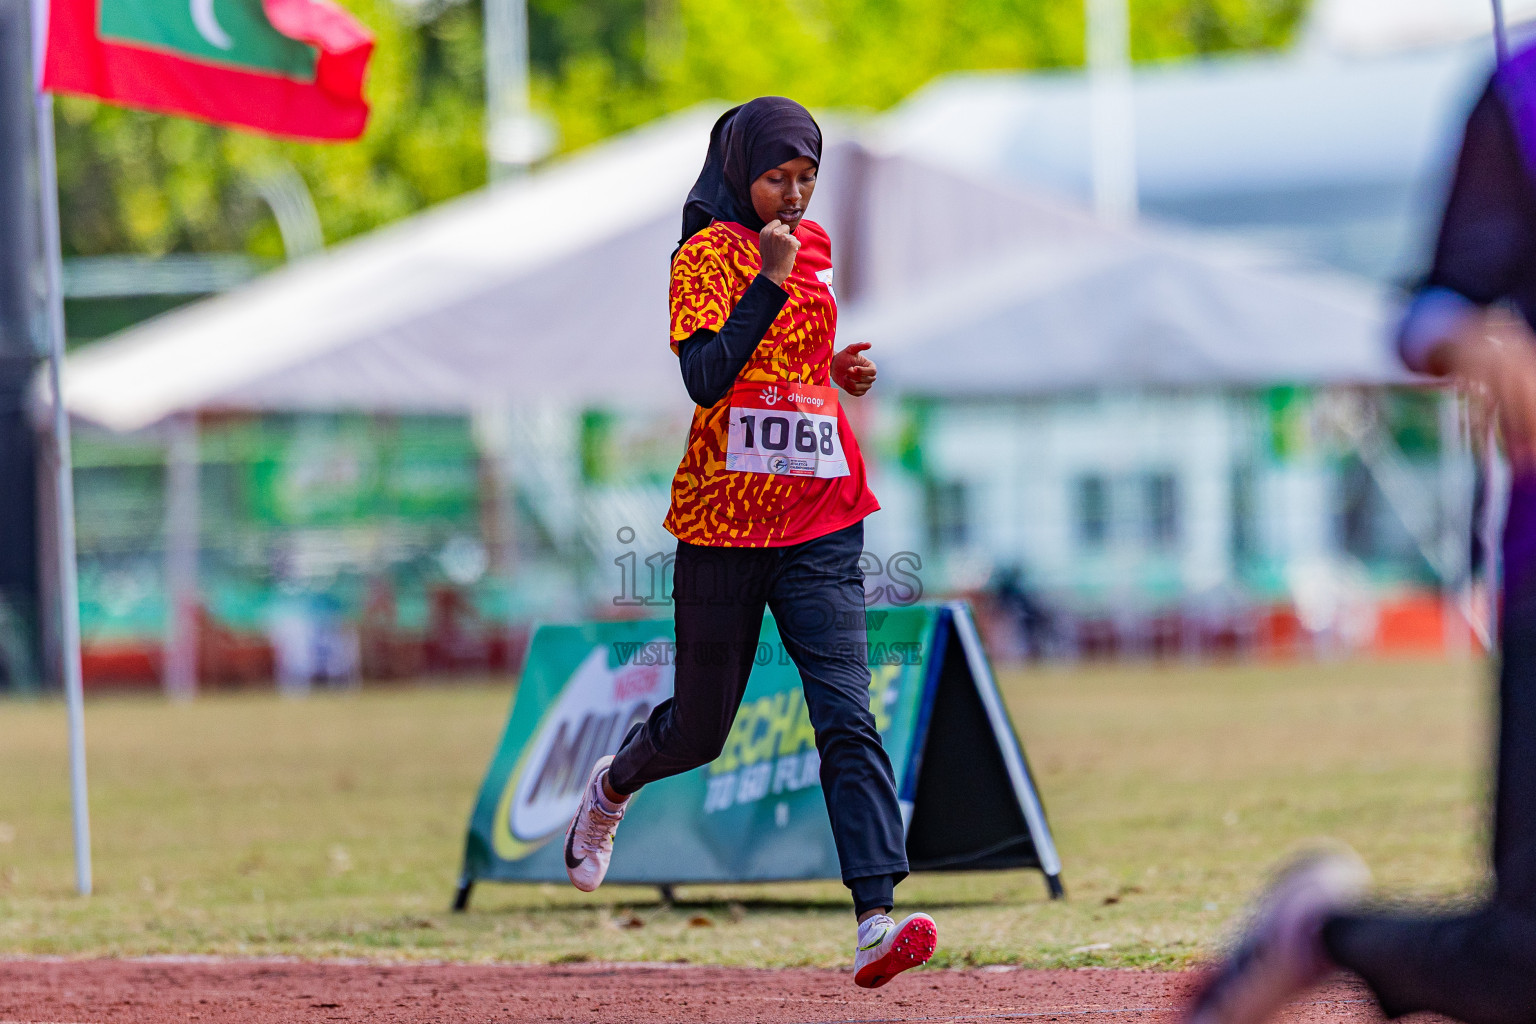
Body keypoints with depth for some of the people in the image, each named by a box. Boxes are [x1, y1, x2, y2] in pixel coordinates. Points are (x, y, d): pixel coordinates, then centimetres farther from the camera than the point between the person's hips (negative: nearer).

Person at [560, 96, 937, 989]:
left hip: (821, 526, 4)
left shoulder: (815, 246, 12)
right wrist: (772, 278, -23)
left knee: (847, 717, -13)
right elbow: (705, 379, -22)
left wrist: (839, 370, 8)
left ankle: (877, 916, -22)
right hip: (723, 525, -4)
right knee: (699, 728, 10)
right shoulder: (710, 254, -8)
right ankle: (613, 787, 45)